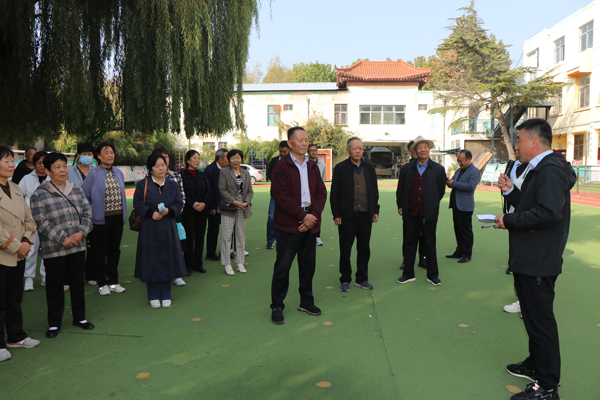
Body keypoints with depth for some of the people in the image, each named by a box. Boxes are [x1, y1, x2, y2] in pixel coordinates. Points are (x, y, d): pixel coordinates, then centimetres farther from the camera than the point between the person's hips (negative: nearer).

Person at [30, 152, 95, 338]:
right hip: (53, 250, -4)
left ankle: (79, 317, 29)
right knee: (54, 286, 6)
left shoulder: (77, 190, 7)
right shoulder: (40, 195, -6)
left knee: (78, 282, 13)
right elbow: (41, 222, -11)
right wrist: (63, 239, -15)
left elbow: (87, 213, 7)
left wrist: (81, 232, -9)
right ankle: (54, 323, 21)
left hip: (78, 247, 4)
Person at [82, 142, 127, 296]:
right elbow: (85, 196, -3)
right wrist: (90, 214, -2)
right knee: (101, 251, 5)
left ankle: (113, 281, 22)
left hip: (118, 216, 5)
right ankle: (102, 284, 17)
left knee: (115, 249, 11)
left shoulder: (118, 173, 8)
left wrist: (124, 213, 10)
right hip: (101, 218, -5)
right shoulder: (93, 174, -7)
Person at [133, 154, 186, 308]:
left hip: (168, 228, 2)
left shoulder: (173, 184, 8)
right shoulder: (143, 184, 1)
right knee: (151, 261, 1)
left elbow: (179, 203, 5)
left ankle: (166, 295, 17)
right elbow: (137, 203, -3)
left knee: (167, 260, 5)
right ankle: (153, 296, 15)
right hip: (149, 228, -2)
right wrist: (151, 212, -18)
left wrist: (169, 210, -14)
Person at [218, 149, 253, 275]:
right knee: (227, 236, -2)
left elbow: (250, 191, 11)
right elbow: (222, 190, -8)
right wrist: (234, 201, -15)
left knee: (241, 236, 9)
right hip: (228, 208, -4)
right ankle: (227, 264, 6)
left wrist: (246, 202, -7)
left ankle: (240, 263, 19)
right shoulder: (224, 172, 0)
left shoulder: (246, 173, 14)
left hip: (243, 208, 4)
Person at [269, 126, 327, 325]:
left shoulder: (313, 167, 13)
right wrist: (303, 215, -16)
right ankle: (277, 306, 13)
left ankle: (306, 301, 29)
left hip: (310, 223, 6)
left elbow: (321, 192, 8)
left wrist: (313, 215, -8)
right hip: (288, 224, -6)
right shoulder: (281, 167, -6)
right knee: (283, 266, 0)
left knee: (308, 264, 14)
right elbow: (280, 195, -14)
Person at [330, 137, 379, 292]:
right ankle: (345, 280, 18)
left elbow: (374, 191, 15)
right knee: (345, 250, 5)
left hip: (366, 216, 4)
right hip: (347, 216, -3)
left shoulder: (369, 167, 10)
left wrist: (375, 210, 8)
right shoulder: (340, 168, -2)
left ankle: (361, 279, 24)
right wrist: (336, 214, -8)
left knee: (364, 249, 11)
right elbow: (334, 194, -3)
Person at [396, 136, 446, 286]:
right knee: (409, 244, 8)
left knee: (430, 245, 7)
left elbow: (441, 191, 10)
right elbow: (400, 190, 13)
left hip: (428, 214, -1)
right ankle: (408, 274, 19)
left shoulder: (438, 169, 3)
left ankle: (433, 275, 19)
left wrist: (431, 205, 11)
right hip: (410, 213, 2)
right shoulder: (406, 169, 6)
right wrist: (400, 206, 9)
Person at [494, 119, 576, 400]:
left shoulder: (550, 170, -19)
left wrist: (509, 221, -22)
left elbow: (549, 211, -31)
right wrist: (510, 190, 3)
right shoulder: (539, 169, 16)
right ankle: (536, 365, 39)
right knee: (534, 317, 22)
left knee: (540, 321, -2)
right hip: (529, 259, 11)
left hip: (538, 262, -11)